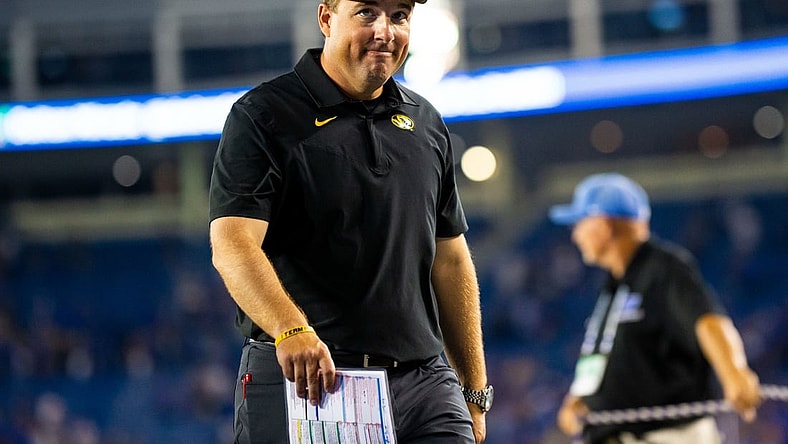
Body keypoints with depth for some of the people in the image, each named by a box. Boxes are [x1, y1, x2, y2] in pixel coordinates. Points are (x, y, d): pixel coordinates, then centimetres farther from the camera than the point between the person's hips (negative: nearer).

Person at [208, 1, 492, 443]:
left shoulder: (426, 124, 16)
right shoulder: (263, 117, -3)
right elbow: (232, 246, -16)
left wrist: (474, 391, 17)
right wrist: (291, 331, -32)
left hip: (423, 377, 4)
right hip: (302, 381, -4)